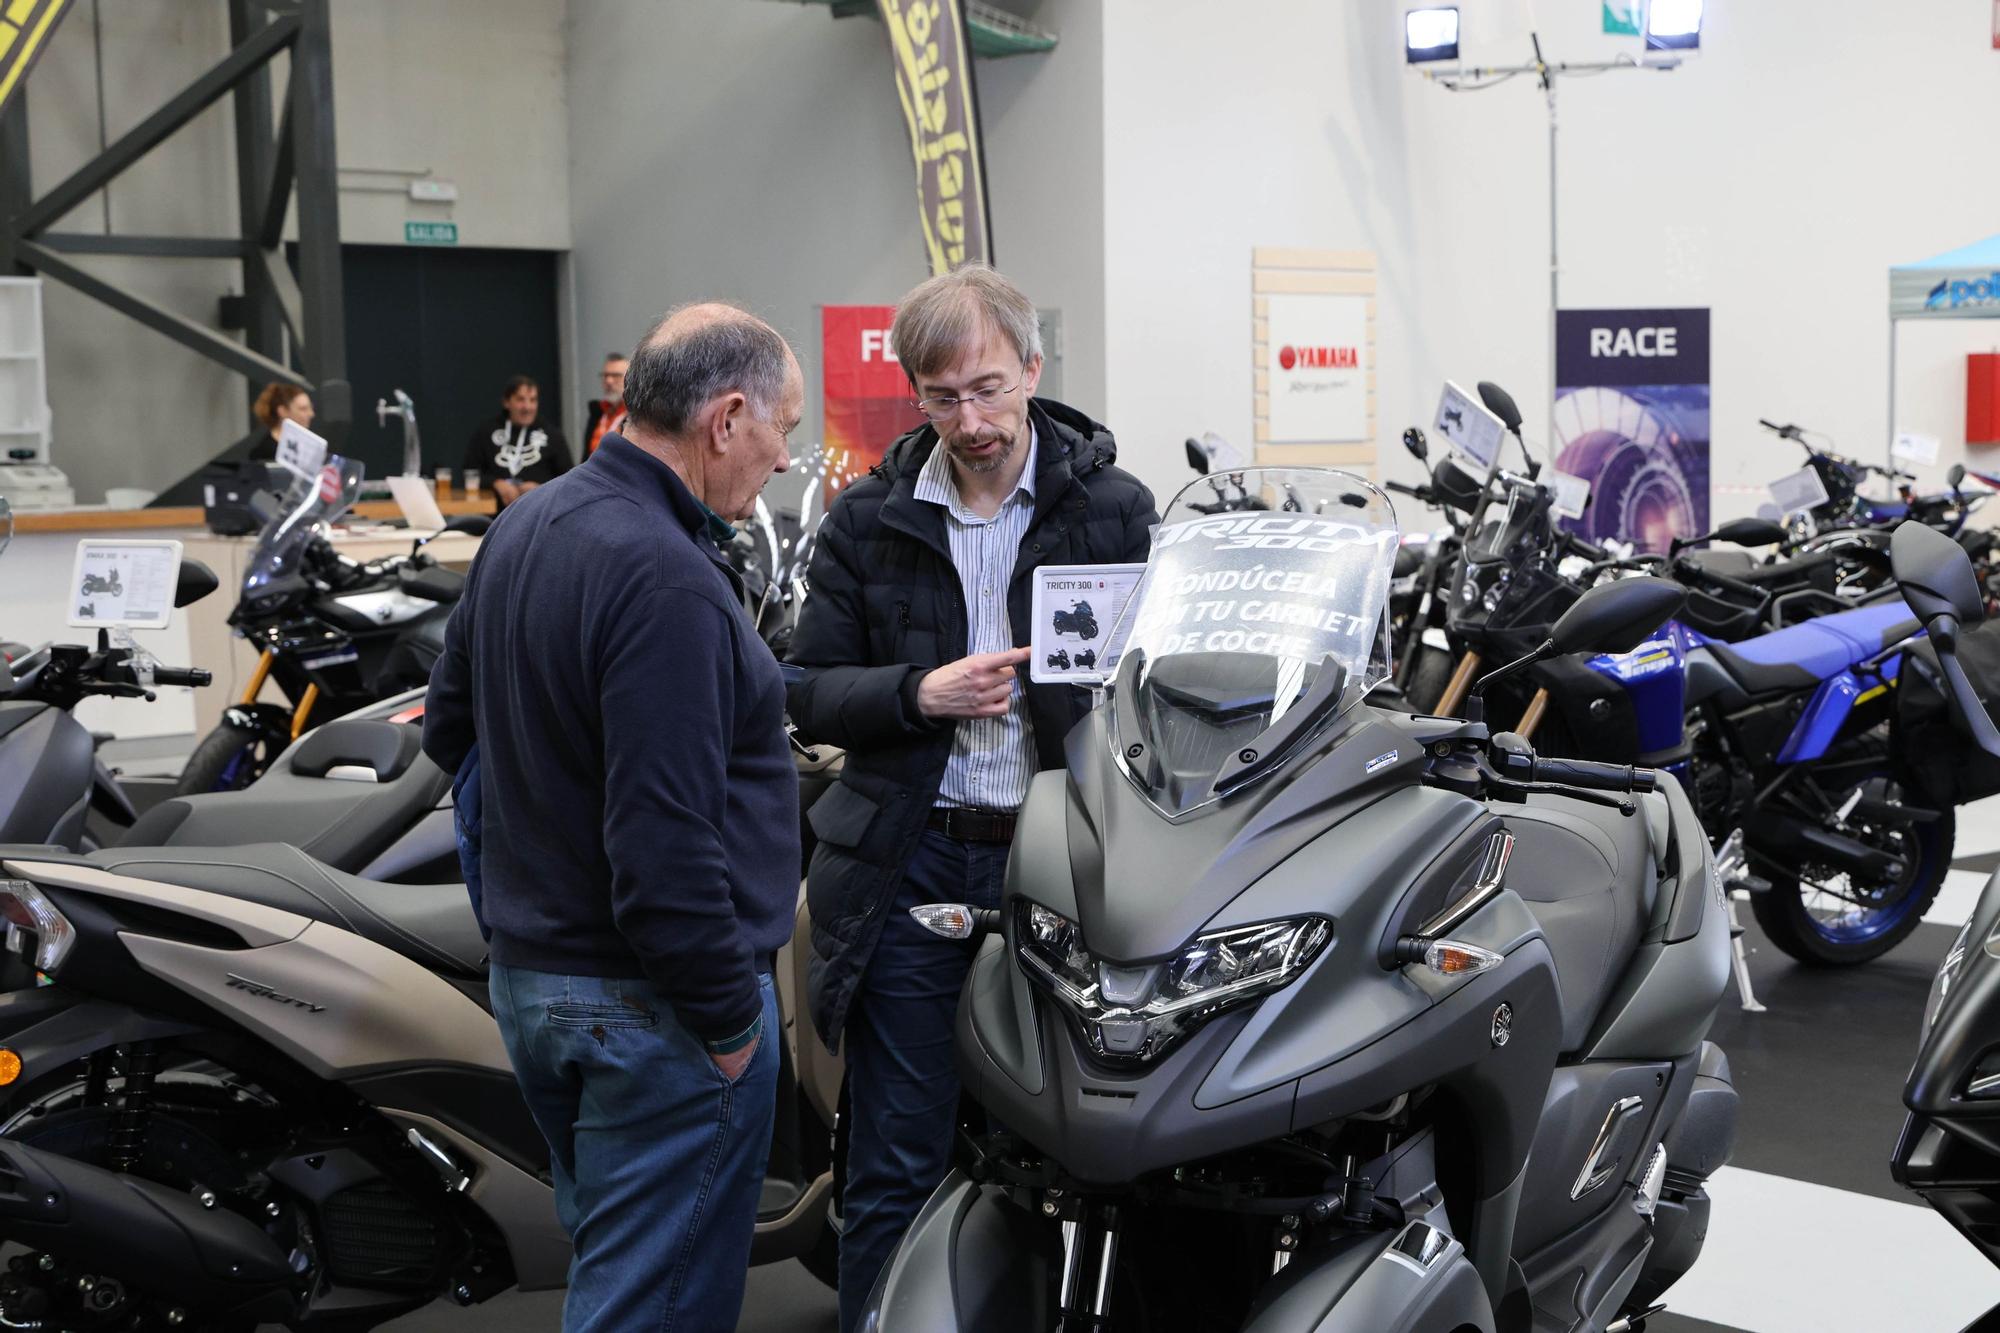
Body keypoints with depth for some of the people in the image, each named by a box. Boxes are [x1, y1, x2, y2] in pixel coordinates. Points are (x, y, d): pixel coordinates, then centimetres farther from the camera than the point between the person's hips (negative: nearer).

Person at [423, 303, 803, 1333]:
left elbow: (448, 728, 20)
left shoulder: (524, 525, 7)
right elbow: (665, 847, -26)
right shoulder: (667, 582, -24)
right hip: (649, 1006, -9)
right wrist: (730, 1018, -16)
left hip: (525, 970, 10)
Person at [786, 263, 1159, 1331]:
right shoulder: (868, 520, 6)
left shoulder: (1114, 509, 3)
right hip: (913, 870, 1)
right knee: (896, 1168, 4)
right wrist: (920, 693, -12)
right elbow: (808, 693, 6)